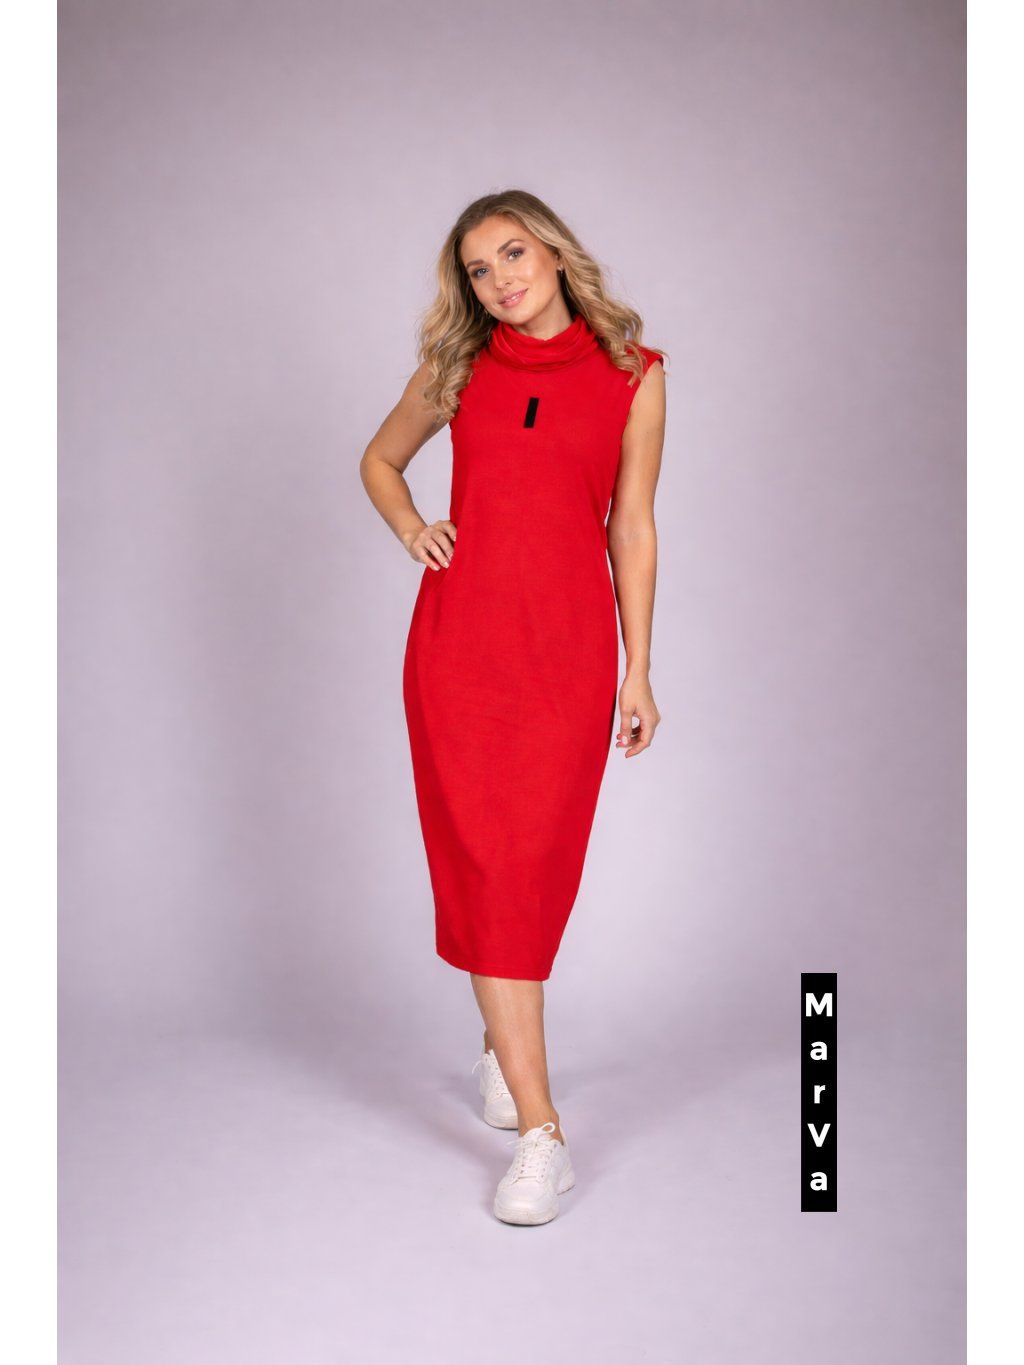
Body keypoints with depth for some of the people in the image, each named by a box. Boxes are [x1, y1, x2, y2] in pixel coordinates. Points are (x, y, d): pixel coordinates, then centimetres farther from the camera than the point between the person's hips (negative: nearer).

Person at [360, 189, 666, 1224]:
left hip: (570, 645, 0)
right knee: (483, 864, -3)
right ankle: (540, 1133, 3)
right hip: (459, 635, 1)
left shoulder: (633, 376, 5)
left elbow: (633, 529, 6)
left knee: (538, 864, 5)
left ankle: (502, 1043, 35)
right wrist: (410, 528, 3)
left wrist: (638, 672, 4)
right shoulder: (458, 369, 8)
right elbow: (380, 458, 24)